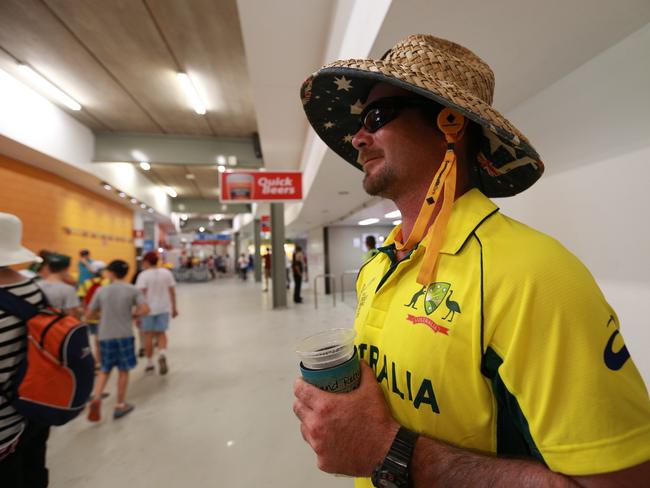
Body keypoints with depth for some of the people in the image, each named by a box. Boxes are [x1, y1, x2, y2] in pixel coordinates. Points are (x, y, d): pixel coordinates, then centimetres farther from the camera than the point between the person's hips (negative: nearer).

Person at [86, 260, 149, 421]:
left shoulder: (101, 290, 0)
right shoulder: (132, 290, -5)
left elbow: (88, 315, 4)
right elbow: (145, 309, -16)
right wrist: (131, 315, 3)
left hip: (105, 336, 2)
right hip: (125, 335, -2)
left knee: (105, 369, 21)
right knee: (123, 370, 11)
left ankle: (96, 398, 3)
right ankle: (120, 405, 21)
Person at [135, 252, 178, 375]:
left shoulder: (144, 275, -11)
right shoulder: (166, 272, 0)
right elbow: (172, 291, 3)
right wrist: (174, 307, 12)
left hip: (148, 309, -3)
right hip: (164, 308, 3)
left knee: (148, 335, 12)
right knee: (161, 333, 14)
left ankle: (150, 364, 22)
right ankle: (162, 355, -11)